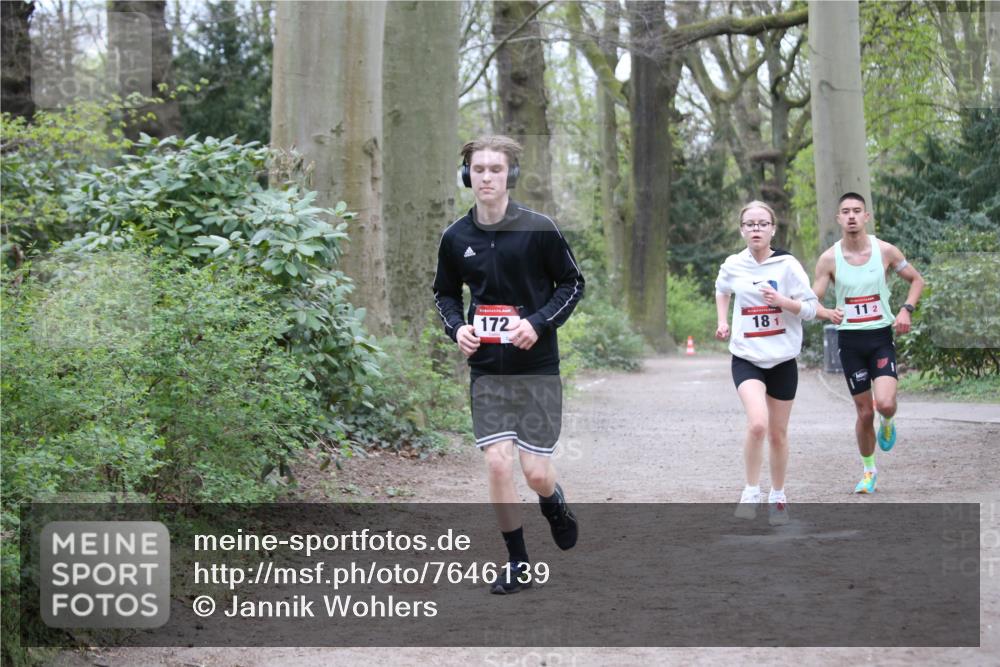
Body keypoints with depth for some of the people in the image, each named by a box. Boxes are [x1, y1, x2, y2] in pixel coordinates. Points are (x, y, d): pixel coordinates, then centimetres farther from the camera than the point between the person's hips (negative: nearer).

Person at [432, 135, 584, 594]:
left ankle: (554, 504, 34)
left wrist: (539, 322, -14)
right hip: (487, 370, 2)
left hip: (537, 368, -2)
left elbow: (573, 284, 0)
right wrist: (457, 327, -3)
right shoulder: (455, 238, 1)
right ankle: (518, 565, 9)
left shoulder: (539, 230, -8)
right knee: (497, 464, -7)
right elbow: (444, 293, 17)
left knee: (536, 472, -5)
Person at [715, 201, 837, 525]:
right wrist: (722, 321, 10)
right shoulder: (732, 266, -1)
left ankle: (778, 497, 32)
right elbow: (722, 290, 23)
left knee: (778, 434, 12)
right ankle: (751, 493, -9)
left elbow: (811, 308, -5)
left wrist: (782, 301, -21)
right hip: (747, 359, 0)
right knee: (757, 424, -25)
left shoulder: (787, 265, -7)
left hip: (783, 359, 0)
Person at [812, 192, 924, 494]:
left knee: (885, 403, -20)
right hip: (849, 339, 1)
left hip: (881, 336, -1)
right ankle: (869, 470, 26)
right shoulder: (829, 259, -5)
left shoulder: (885, 251, -4)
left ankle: (887, 423, 18)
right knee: (864, 413, 5)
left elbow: (916, 280, 9)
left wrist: (906, 310, -8)